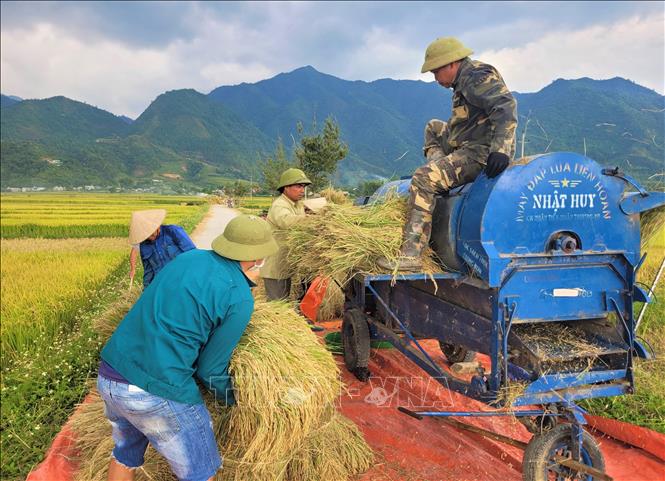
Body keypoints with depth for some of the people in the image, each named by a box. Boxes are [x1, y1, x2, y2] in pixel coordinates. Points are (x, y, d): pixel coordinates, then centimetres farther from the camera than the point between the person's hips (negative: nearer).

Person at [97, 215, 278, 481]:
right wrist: (233, 398, 13)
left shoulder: (188, 256, 6)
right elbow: (210, 368, -5)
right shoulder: (239, 298, -12)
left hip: (107, 376, 8)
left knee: (126, 453, 33)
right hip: (157, 391, -7)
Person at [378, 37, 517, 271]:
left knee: (423, 178, -24)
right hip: (468, 145, 11)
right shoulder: (464, 79, 19)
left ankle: (411, 256, -27)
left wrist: (500, 149, -35)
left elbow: (506, 105, -25)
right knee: (433, 128, 28)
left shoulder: (476, 76, -12)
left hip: (482, 153, -11)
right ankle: (442, 176, 11)